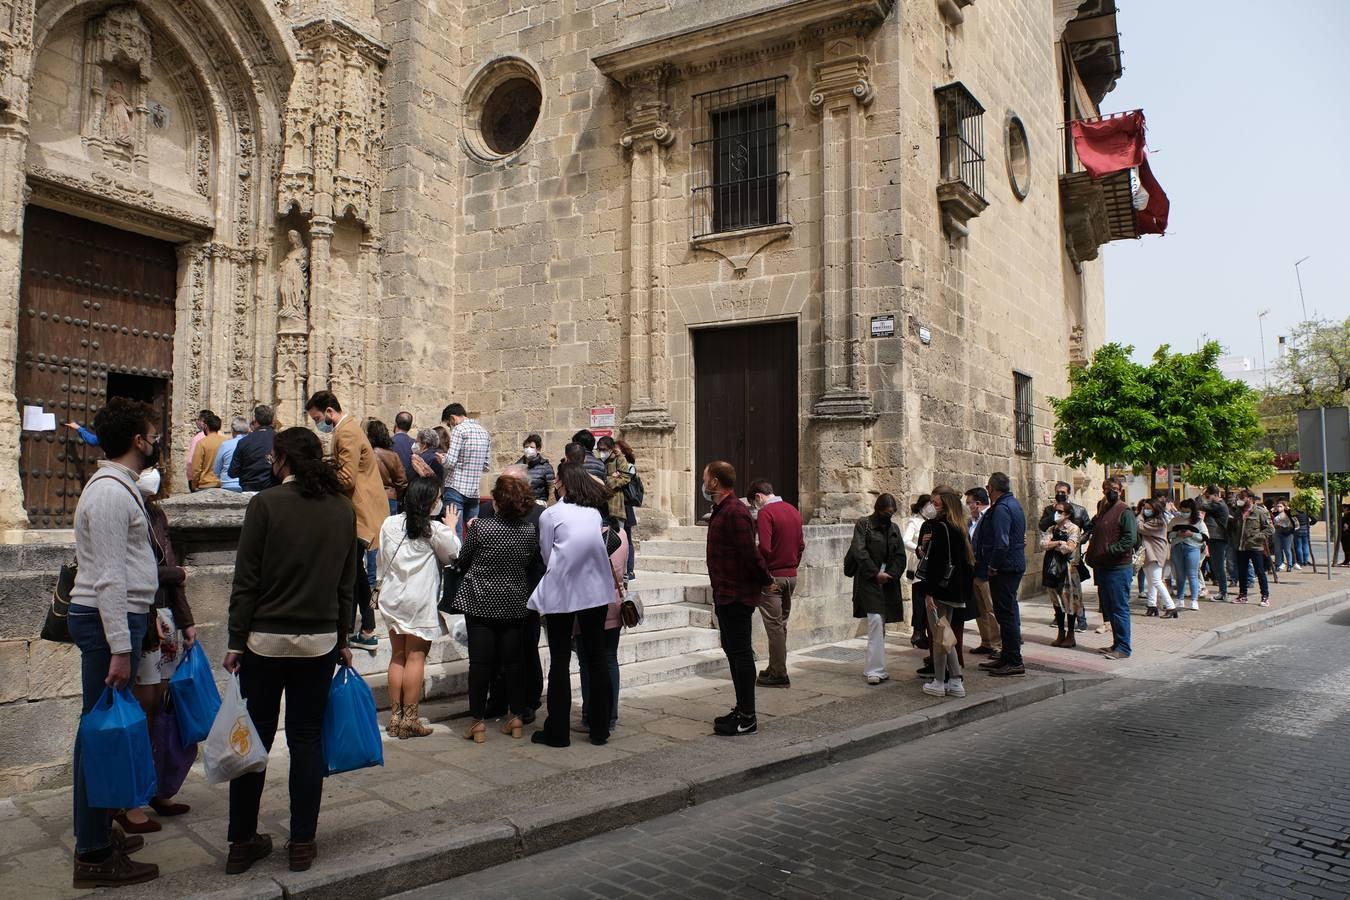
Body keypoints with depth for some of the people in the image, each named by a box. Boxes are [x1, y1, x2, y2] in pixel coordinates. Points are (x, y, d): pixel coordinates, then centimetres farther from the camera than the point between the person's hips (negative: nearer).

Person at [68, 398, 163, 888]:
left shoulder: (119, 486, 15)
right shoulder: (111, 492, -16)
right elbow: (109, 577, -21)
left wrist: (145, 623, 23)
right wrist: (120, 648, -22)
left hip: (120, 616, 10)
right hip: (109, 621, -10)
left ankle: (97, 831, 28)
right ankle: (94, 856, 3)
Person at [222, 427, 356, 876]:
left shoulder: (266, 503, -9)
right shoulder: (343, 509, 3)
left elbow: (246, 581, -8)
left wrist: (236, 641, -2)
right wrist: (342, 639, 15)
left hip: (265, 638, -3)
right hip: (320, 641, 3)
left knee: (254, 739, 8)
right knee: (307, 739, 9)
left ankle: (242, 843, 19)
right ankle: (302, 844, 15)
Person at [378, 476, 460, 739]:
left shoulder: (390, 524, 3)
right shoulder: (435, 529, -11)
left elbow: (382, 561, 10)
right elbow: (453, 556, 2)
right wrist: (451, 528, 13)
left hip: (392, 598, 5)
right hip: (421, 600, -5)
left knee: (397, 656, 12)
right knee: (416, 656, 1)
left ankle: (395, 717, 15)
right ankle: (410, 719, 2)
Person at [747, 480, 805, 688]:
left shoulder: (765, 513, -14)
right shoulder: (793, 510, 10)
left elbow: (764, 548, -21)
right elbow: (801, 544, 13)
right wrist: (793, 565, 17)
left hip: (772, 575, -8)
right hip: (791, 576, 8)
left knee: (773, 625, -1)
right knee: (782, 623, 15)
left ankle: (779, 675, 3)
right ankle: (775, 668, 23)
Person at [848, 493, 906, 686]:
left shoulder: (893, 528, 14)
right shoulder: (863, 524, -2)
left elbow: (901, 556, 9)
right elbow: (859, 552, -10)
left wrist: (891, 574, -8)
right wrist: (876, 573, -15)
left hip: (888, 582, 6)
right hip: (869, 581, -6)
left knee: (880, 625, 7)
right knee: (876, 621, -14)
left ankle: (872, 668, 15)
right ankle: (875, 670, -12)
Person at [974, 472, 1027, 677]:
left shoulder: (1001, 509, -19)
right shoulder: (1013, 503, 14)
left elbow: (1001, 543, -27)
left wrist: (992, 567, -17)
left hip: (1004, 568, -11)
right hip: (1016, 565, 11)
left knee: (1006, 614, -5)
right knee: (1008, 613, 16)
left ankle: (1014, 662, -1)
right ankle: (1007, 658, 25)